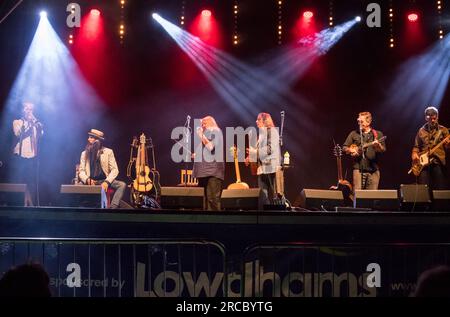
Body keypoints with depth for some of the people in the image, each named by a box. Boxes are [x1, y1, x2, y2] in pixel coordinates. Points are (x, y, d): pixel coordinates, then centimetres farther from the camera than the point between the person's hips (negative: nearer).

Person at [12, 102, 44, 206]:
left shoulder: (35, 123, 15)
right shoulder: (17, 122, 7)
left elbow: (41, 133, -3)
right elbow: (18, 134, -11)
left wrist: (35, 120, -6)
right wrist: (29, 124, -9)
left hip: (32, 156, 2)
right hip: (20, 155, -2)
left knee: (32, 181, 0)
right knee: (20, 181, -2)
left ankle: (32, 203, 2)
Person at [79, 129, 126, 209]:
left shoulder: (108, 152, 2)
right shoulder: (84, 153, 8)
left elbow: (114, 170, -4)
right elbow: (81, 170, 2)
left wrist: (107, 182, -21)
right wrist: (87, 179, -20)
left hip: (105, 181, -1)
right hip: (90, 182, 1)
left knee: (122, 185, -26)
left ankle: (112, 207, -36)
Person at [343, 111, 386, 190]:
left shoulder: (378, 134, 9)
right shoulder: (354, 134, 11)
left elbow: (383, 149, 0)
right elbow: (344, 148, 13)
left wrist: (378, 146, -22)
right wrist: (351, 150, -7)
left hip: (373, 169, 0)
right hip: (358, 168, 0)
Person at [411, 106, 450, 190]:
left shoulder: (443, 130, 9)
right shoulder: (421, 131, 15)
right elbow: (416, 146, 18)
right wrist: (414, 154, -1)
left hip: (438, 162, -1)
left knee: (440, 189, -7)